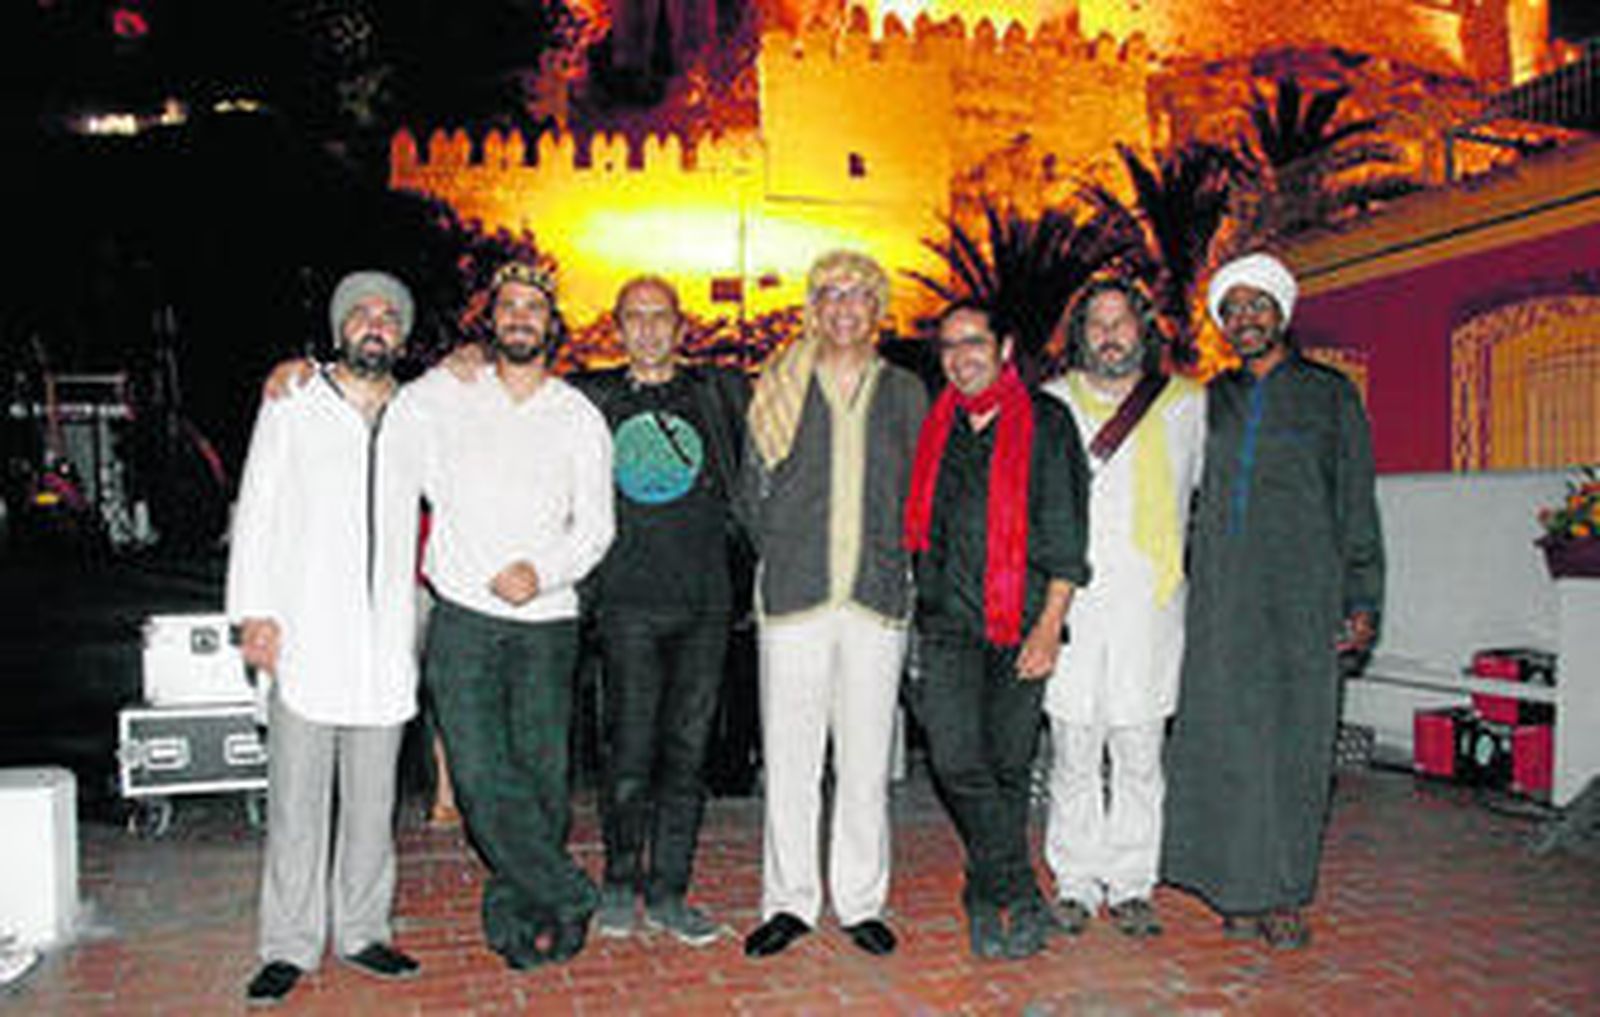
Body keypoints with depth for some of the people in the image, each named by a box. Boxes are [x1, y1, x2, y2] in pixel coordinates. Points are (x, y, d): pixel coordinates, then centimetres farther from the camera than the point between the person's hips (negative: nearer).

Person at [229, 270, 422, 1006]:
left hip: (383, 641, 3)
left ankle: (362, 931, 21)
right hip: (304, 636, -2)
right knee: (297, 800, 0)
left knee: (372, 799, 9)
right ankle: (289, 946, 11)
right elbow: (258, 511, 1)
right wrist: (256, 611, -7)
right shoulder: (293, 406, 6)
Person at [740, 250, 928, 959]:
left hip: (878, 597, 1)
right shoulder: (779, 389, 8)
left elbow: (923, 493, 14)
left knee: (867, 760, 5)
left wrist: (897, 563, 6)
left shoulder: (904, 393, 11)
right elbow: (754, 489, 10)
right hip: (795, 599, -1)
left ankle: (862, 901, 19)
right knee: (788, 758, 2)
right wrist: (780, 557, 4)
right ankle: (789, 901, 15)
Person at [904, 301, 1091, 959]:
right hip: (947, 621, 2)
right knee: (957, 760, -12)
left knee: (1009, 766, 4)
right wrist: (917, 606, 11)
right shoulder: (934, 429, 13)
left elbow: (1066, 530, 0)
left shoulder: (1045, 422, 4)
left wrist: (1050, 624, -8)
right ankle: (1023, 899, -2)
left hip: (1021, 624, -2)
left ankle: (986, 900, 20)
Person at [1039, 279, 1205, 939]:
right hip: (1069, 604, 0)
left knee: (1139, 753, 4)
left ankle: (1130, 885, 17)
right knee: (1073, 752, 3)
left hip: (1150, 603, 1)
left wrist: (1176, 563, 9)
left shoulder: (1186, 403, 11)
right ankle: (1075, 882, 16)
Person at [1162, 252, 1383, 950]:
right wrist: (1178, 584, 10)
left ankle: (1285, 896, 9)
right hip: (1221, 598, 2)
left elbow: (1356, 505, 8)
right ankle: (1240, 889, 11)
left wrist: (1363, 600, 1)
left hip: (1302, 598, -2)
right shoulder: (1210, 402, 15)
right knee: (1224, 738, 0)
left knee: (1294, 740, -1)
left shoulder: (1330, 394, 10)